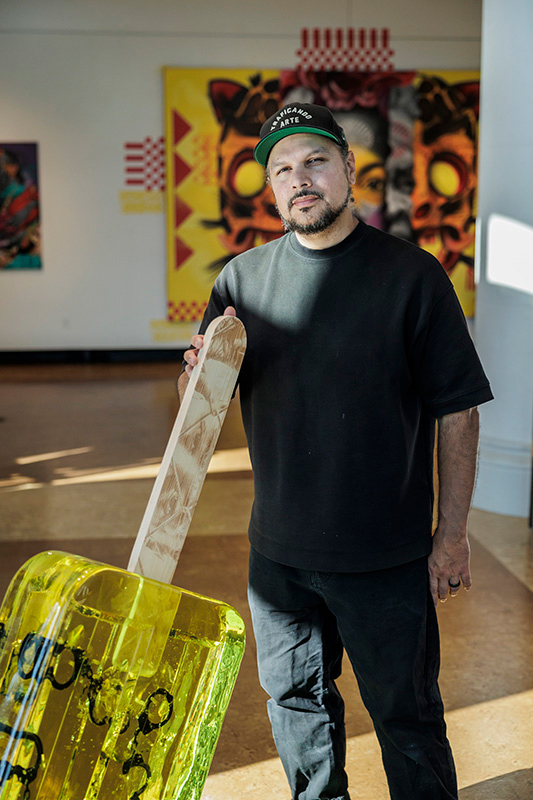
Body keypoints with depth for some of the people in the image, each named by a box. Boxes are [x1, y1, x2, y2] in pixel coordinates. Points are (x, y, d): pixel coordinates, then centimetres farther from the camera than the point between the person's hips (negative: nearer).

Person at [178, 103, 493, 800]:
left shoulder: (412, 274, -8)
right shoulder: (241, 279, 2)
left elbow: (456, 411, -6)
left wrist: (453, 534, -8)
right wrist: (202, 372, -16)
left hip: (389, 558, -3)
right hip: (278, 552, 4)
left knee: (407, 718, 10)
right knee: (296, 702, 21)